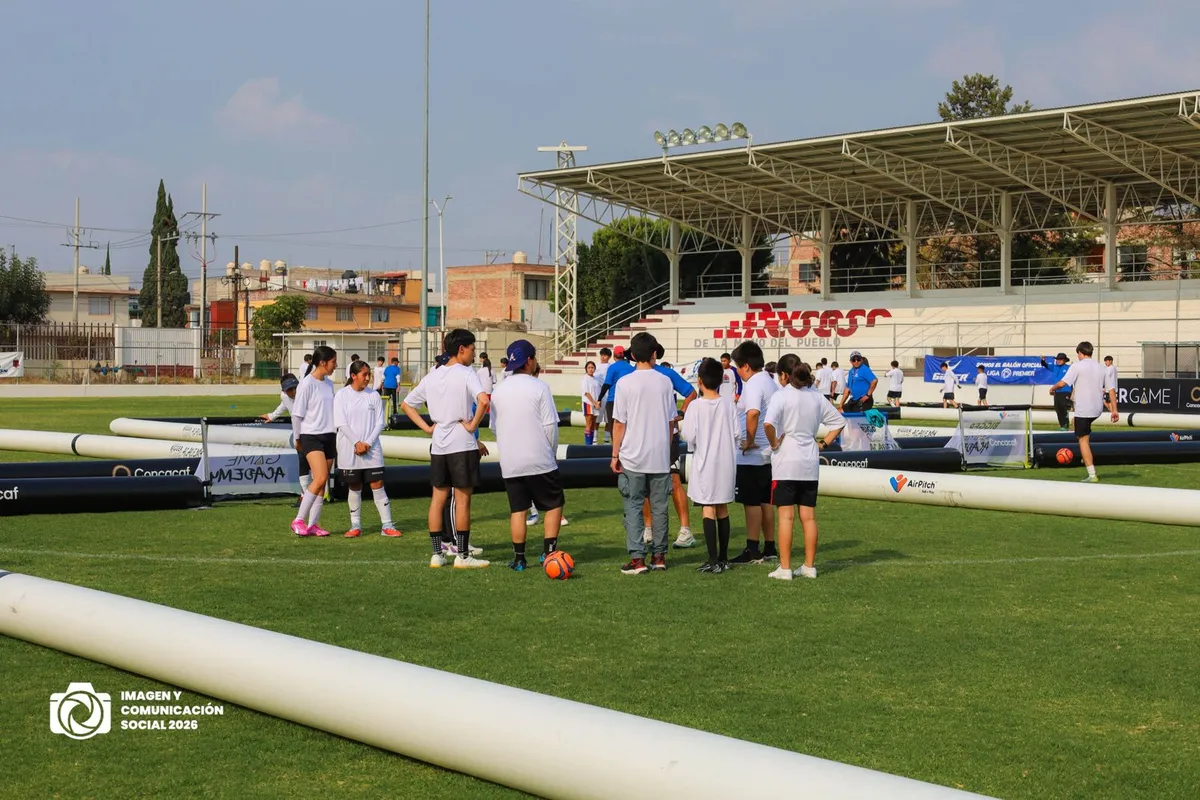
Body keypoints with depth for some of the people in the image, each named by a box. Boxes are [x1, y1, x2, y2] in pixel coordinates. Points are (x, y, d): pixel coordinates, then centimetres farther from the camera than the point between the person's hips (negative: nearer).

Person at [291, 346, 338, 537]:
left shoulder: (329, 384, 11)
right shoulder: (307, 384, -11)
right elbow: (298, 414, -7)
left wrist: (332, 432, 14)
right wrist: (298, 439, -3)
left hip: (329, 437, 7)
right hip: (311, 436, -7)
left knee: (322, 482, 6)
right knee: (321, 478, -20)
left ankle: (312, 524, 13)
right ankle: (299, 520, -12)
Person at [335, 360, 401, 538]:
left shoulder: (374, 395, 5)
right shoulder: (342, 396, -1)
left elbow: (379, 423, 4)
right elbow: (341, 424, -6)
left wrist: (368, 443, -9)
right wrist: (357, 443, -14)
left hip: (371, 449, 1)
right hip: (349, 450, -1)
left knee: (377, 485, -3)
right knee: (354, 487, 5)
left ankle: (387, 525, -2)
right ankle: (355, 526, 14)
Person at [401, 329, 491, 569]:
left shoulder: (431, 377, 10)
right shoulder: (466, 373, -10)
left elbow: (406, 405, 16)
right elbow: (483, 400, -27)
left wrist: (427, 427, 10)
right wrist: (473, 425, -14)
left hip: (438, 446, 6)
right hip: (463, 444, -6)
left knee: (438, 498, 11)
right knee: (463, 499, 0)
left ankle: (436, 554, 13)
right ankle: (462, 555, 4)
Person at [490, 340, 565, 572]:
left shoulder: (499, 390, 6)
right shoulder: (539, 387, -8)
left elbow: (495, 427, 12)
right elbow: (550, 425, -9)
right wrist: (552, 452, 5)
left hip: (509, 463, 4)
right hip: (540, 461, -4)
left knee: (517, 510, 9)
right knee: (554, 505, 9)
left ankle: (519, 558, 9)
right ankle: (548, 551, 3)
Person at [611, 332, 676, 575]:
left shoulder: (625, 383, -8)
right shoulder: (665, 382, 1)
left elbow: (619, 423, -6)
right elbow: (671, 421, 6)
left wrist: (615, 455, 2)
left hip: (633, 457, -3)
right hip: (660, 456, 3)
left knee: (633, 507, 2)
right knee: (659, 506, 10)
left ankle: (637, 558, -4)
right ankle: (659, 556, 15)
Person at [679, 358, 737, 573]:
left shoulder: (696, 406, -11)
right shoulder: (728, 404, -1)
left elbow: (689, 436, -14)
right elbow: (736, 434, 1)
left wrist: (680, 430, 7)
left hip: (705, 463, -4)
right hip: (726, 462, 4)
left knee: (707, 509, -4)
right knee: (723, 509, 13)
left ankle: (713, 560, -10)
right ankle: (723, 558, 18)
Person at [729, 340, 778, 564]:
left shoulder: (753, 384, -17)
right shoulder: (769, 382, 13)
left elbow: (753, 413, -33)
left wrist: (749, 441, -24)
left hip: (752, 455, -9)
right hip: (768, 452, 9)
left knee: (751, 502, -4)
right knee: (765, 501, 13)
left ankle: (752, 551, -1)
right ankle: (769, 548, 18)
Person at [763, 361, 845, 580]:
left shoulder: (781, 396, -9)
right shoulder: (817, 398, 8)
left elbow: (768, 423, -25)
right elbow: (839, 421, 15)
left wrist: (774, 443, -10)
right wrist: (824, 443, 15)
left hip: (785, 463, -5)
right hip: (810, 465, 5)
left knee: (786, 516, -3)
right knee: (809, 516, 9)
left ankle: (785, 568, -3)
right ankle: (809, 566, 14)